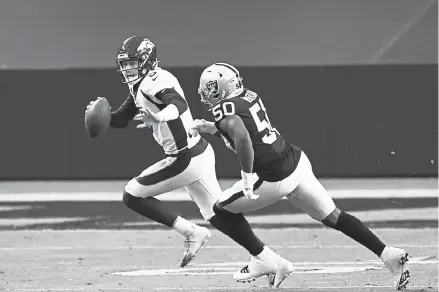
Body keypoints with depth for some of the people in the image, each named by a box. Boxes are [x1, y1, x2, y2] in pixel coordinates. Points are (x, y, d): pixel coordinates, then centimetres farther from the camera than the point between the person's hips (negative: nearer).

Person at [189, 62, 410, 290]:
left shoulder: (225, 109, -14)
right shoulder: (249, 96, 11)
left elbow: (242, 138, -33)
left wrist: (247, 176, -27)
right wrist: (209, 128, 20)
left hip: (277, 178, -8)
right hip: (296, 161, 8)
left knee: (222, 210, 11)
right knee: (333, 218, 12)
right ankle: (389, 255, 5)